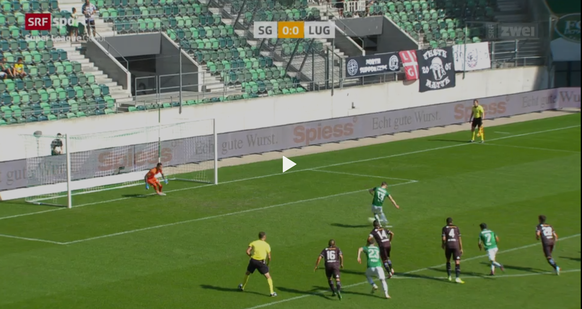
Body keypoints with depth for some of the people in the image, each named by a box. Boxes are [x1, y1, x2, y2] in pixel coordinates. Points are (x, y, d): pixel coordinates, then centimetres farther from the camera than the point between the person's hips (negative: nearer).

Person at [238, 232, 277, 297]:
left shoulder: (253, 243, 8)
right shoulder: (267, 245, 3)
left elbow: (247, 251, -4)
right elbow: (269, 257, 2)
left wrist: (251, 256, 14)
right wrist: (267, 263, 20)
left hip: (253, 260, 3)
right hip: (261, 262, -3)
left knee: (247, 273, 28)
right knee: (268, 276, 2)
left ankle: (242, 287, 40)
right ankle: (271, 292, -7)